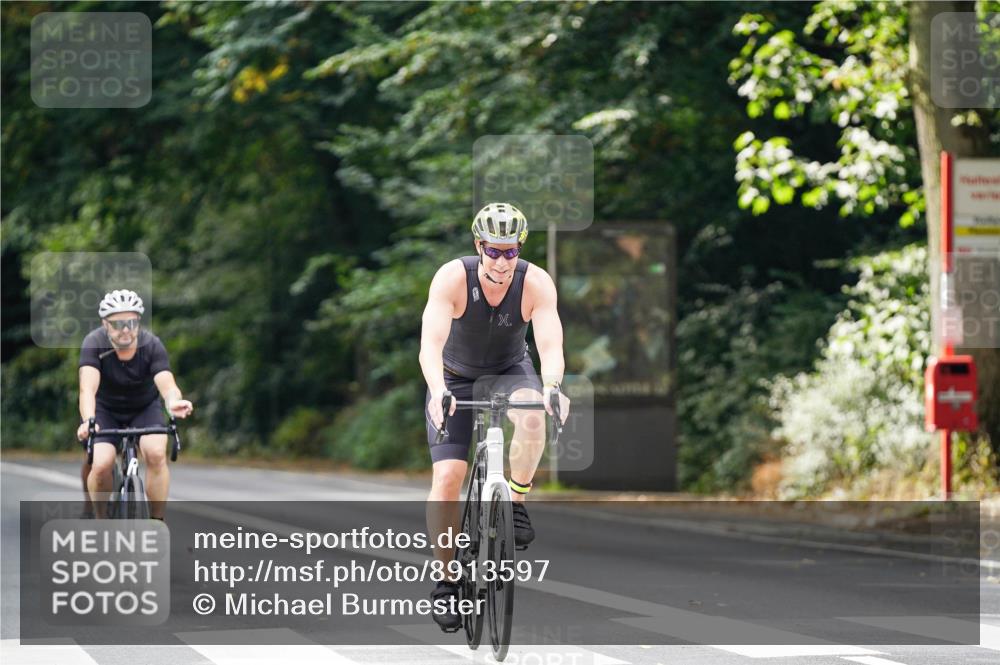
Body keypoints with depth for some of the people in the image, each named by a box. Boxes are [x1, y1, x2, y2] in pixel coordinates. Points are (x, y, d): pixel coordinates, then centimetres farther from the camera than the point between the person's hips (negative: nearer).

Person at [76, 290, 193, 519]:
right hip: (105, 409, 0)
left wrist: (173, 402, -61)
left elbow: (167, 384, -37)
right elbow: (87, 388, -38)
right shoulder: (94, 343, -26)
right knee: (101, 464, -22)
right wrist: (88, 421, -58)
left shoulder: (152, 345, -24)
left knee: (156, 453, -26)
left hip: (144, 408, 0)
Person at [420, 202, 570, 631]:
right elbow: (431, 344, -37)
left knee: (531, 416, -35)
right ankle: (445, 580, -1)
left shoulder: (536, 283, -24)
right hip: (455, 377, -1)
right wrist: (437, 390, -55)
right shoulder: (452, 278, -27)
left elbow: (550, 345, -33)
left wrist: (551, 386, -54)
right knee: (447, 475, -14)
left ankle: (516, 502, -13)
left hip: (510, 371, 1)